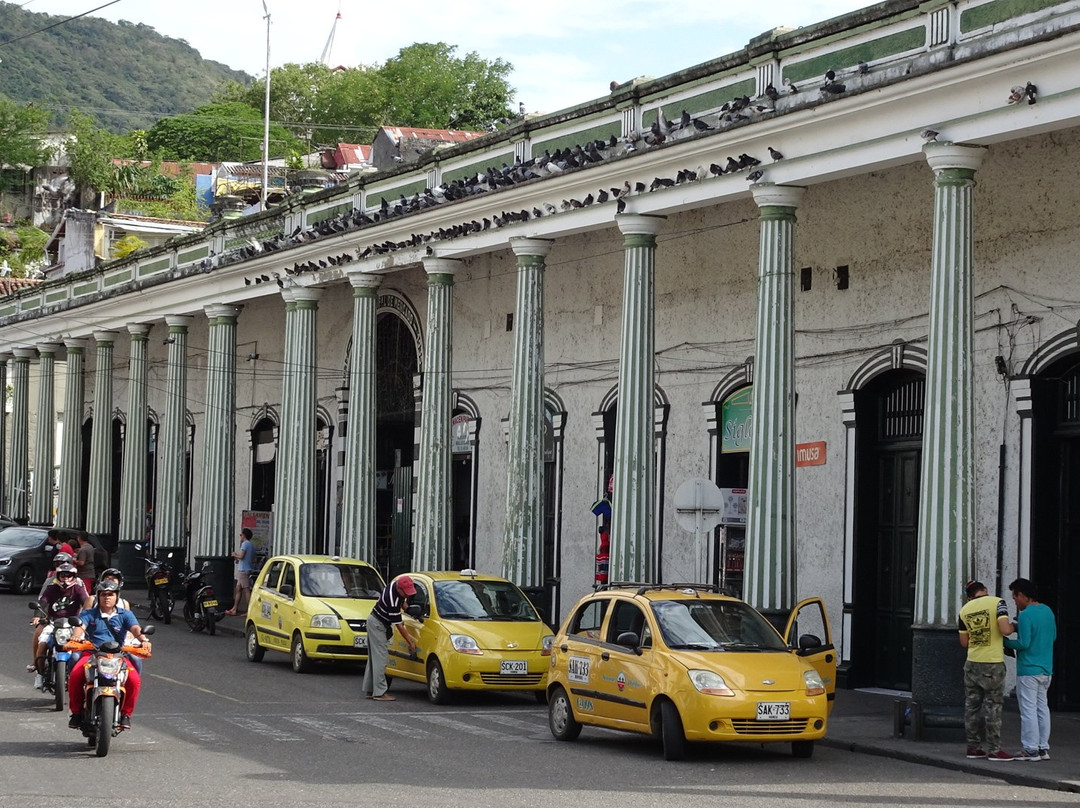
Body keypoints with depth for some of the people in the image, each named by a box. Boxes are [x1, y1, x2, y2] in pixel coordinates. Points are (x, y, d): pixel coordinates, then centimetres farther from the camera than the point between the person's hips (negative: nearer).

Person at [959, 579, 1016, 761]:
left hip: (972, 663, 5)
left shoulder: (965, 610, 7)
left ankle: (973, 746, 15)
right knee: (993, 706, 1)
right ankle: (993, 749, 2)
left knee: (972, 705, 11)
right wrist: (1012, 626, 2)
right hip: (993, 664, -5)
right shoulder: (997, 603, -7)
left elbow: (964, 642, 10)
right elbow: (1005, 629, -19)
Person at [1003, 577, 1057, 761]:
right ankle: (1043, 748, 15)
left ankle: (1031, 749, -2)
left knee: (1028, 710, -3)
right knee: (1042, 708, 13)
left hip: (1028, 670, -8)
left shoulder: (1025, 615, -17)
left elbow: (1023, 643, -21)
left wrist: (1006, 642, -3)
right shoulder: (1048, 611, 9)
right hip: (1046, 670, 8)